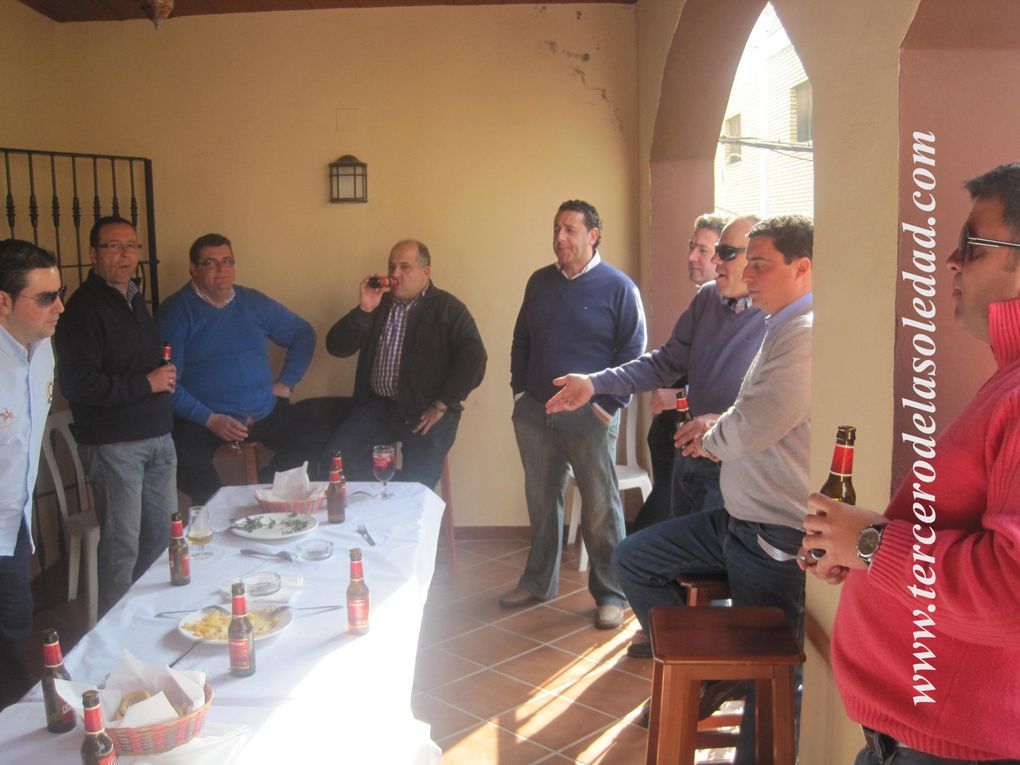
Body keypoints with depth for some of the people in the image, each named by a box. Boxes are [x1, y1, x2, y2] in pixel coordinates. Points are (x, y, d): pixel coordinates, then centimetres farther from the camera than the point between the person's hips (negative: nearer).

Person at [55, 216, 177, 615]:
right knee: (122, 546, -1)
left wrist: (164, 374, 11)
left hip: (157, 436, 8)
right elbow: (77, 383, -21)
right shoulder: (85, 306, -12)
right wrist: (147, 383, -16)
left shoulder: (135, 299, 16)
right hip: (114, 444, -8)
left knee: (163, 536, 13)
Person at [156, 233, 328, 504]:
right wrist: (209, 419, -18)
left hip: (266, 413, 5)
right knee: (185, 463, -33)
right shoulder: (177, 311, -3)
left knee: (314, 439, -15)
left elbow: (303, 334, 21)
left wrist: (286, 382, 10)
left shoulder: (254, 302, 11)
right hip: (203, 420, -4)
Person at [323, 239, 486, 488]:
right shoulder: (378, 303, 14)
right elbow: (337, 347, 7)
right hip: (377, 406, 4)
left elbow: (473, 357, -9)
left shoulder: (447, 308, 2)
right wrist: (364, 309, -8)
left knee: (415, 481, -22)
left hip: (425, 411, -4)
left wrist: (442, 405, -14)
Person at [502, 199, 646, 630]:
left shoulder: (618, 287, -4)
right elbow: (521, 341, 19)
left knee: (600, 508, 1)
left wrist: (608, 404, -11)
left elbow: (633, 352, -6)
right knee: (541, 500, 14)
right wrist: (519, 389, 10)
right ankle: (538, 582, 29)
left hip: (588, 416, -5)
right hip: (534, 413, 5)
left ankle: (610, 594, 14)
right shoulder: (540, 282, 12)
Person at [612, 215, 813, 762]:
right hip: (739, 521, 11)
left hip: (777, 538, -11)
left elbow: (751, 429, -26)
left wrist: (711, 438, -4)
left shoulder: (807, 336, -21)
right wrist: (717, 426, 4)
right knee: (633, 557, 13)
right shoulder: (780, 330, 13)